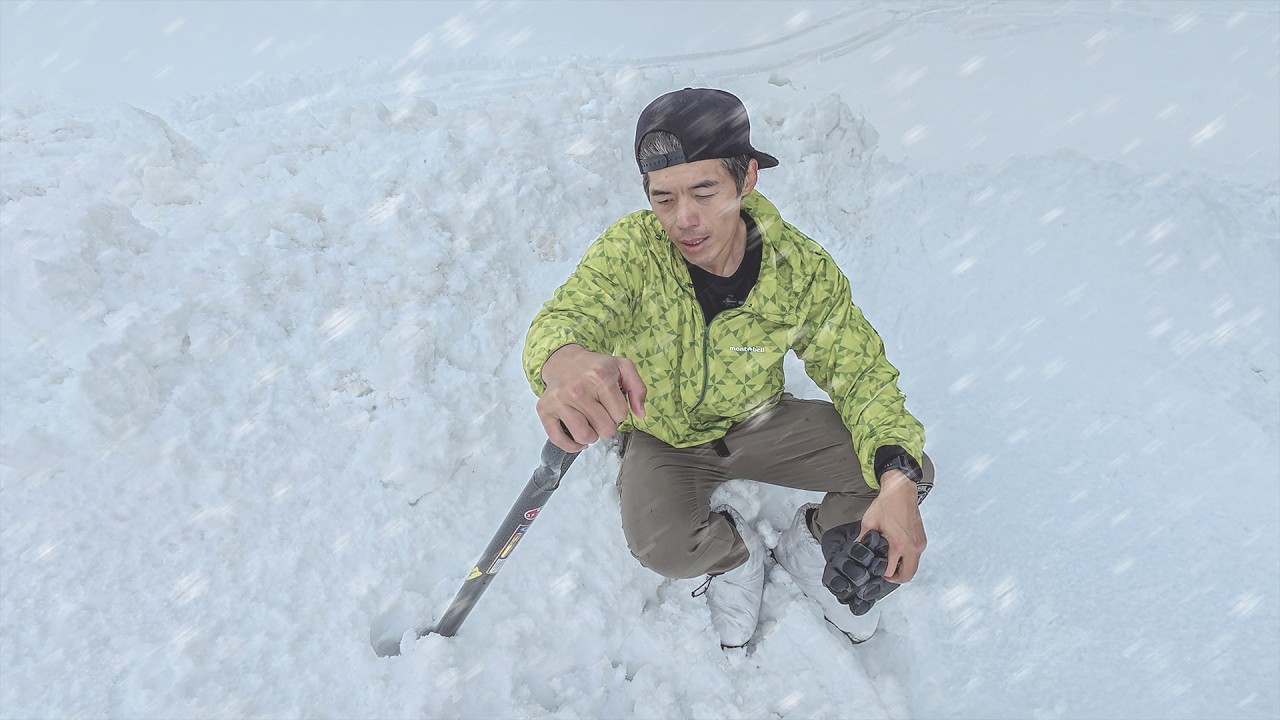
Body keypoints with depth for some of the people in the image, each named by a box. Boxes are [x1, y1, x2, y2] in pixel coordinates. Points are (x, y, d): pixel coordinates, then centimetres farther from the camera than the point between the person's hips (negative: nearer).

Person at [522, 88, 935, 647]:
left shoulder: (802, 269, -19)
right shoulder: (630, 249, -25)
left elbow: (862, 376, -12)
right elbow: (564, 317, -40)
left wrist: (898, 482, -29)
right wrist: (569, 363, -67)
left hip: (759, 423, 2)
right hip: (661, 439, -1)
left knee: (908, 469, -14)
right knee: (663, 547, -30)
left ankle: (815, 544, 17)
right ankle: (734, 554, 8)